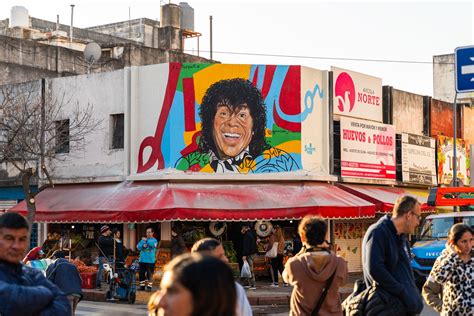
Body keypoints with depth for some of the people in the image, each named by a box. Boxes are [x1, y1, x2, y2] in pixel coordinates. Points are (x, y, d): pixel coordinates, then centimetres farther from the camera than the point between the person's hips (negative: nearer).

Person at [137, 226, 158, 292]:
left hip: (150, 261, -5)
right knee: (141, 274, 8)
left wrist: (146, 240, -16)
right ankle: (142, 286, 19)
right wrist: (143, 246, -14)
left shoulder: (154, 240, 2)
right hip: (142, 260, 5)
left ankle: (149, 287, -2)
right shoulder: (143, 239, 14)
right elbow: (138, 246, 5)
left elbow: (152, 244, -19)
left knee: (149, 274, -6)